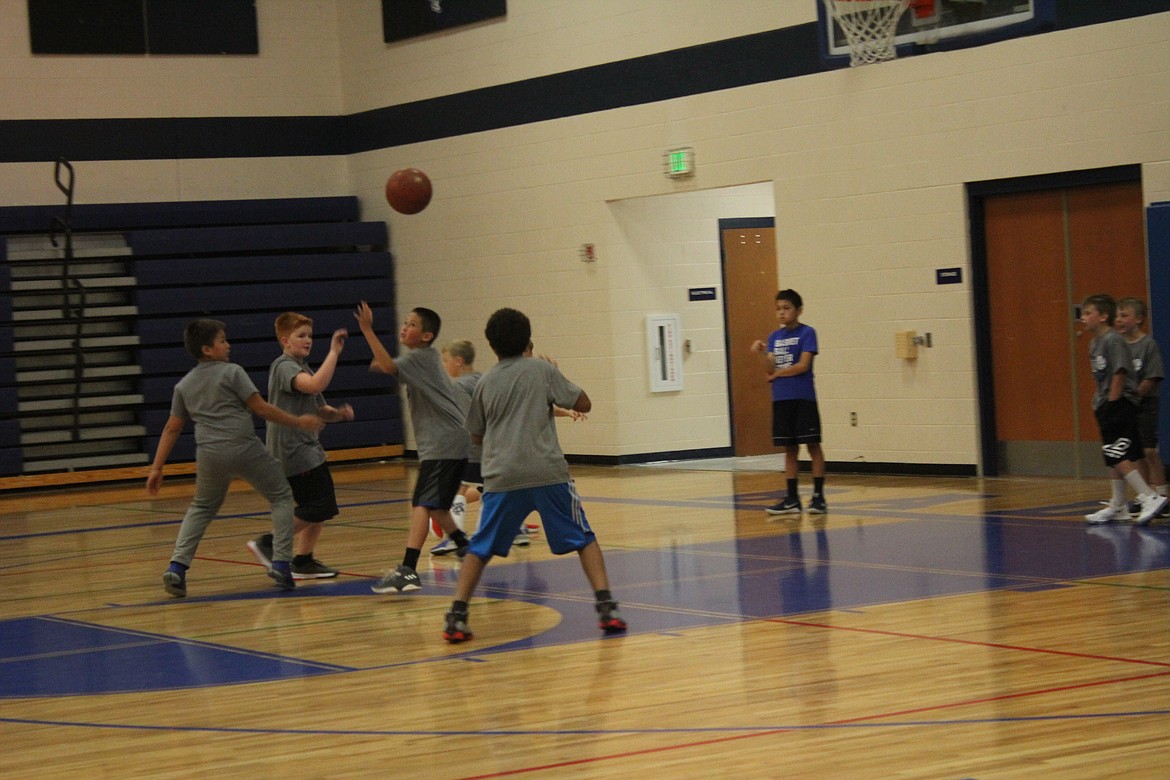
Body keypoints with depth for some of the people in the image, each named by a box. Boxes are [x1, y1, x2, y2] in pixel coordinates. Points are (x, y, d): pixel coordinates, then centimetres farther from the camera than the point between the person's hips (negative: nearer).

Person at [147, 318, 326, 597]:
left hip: (209, 455, 5)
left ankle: (177, 566, 7)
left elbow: (172, 429, 13)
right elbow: (260, 408, -4)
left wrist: (156, 469, 16)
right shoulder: (232, 372, -1)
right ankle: (281, 562, 3)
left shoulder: (183, 385, 14)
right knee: (281, 497, 13)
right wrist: (298, 422, 5)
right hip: (245, 449, -5)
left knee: (202, 508, 24)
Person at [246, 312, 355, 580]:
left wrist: (339, 413, 0)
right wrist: (334, 352, -29)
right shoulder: (284, 367, -12)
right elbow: (315, 385, -32)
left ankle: (304, 560, 14)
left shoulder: (304, 369, 19)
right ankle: (268, 543, -5)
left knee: (320, 507, 8)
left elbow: (320, 411, 21)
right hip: (292, 449, -10)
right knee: (318, 505, -14)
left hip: (307, 446, 10)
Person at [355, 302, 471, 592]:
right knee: (434, 504, 25)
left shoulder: (420, 357, -10)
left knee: (423, 505, -20)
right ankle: (464, 546, 40)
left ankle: (408, 571, -30)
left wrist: (367, 329, -32)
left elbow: (389, 366, -27)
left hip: (442, 445, -10)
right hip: (452, 443, 10)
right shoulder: (428, 357, 19)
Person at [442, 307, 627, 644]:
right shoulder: (542, 370, 3)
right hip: (547, 472, -2)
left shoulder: (486, 382, 11)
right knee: (583, 539, 9)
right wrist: (555, 391, 21)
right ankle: (606, 607, -3)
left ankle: (456, 617, -1)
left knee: (480, 549, 11)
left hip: (502, 476, 2)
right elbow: (583, 404, 5)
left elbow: (477, 435, 19)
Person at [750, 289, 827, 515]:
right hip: (780, 399, 6)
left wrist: (777, 374, -2)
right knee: (789, 448, 8)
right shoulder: (775, 336, 12)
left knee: (813, 445, -2)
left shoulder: (806, 333, -4)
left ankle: (818, 497, 0)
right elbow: (771, 369, 3)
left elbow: (803, 365, -13)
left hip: (803, 398, -5)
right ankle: (792, 499, 11)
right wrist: (763, 353, -16)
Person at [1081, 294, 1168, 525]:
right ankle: (1117, 507, 21)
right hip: (1106, 406, 10)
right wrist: (1100, 401, 12)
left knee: (1117, 456, -15)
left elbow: (1120, 373, -20)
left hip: (1119, 405, -10)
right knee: (1113, 458, 14)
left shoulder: (1113, 340, -15)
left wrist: (1111, 403, -20)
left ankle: (1150, 498, -14)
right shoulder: (1095, 343, 14)